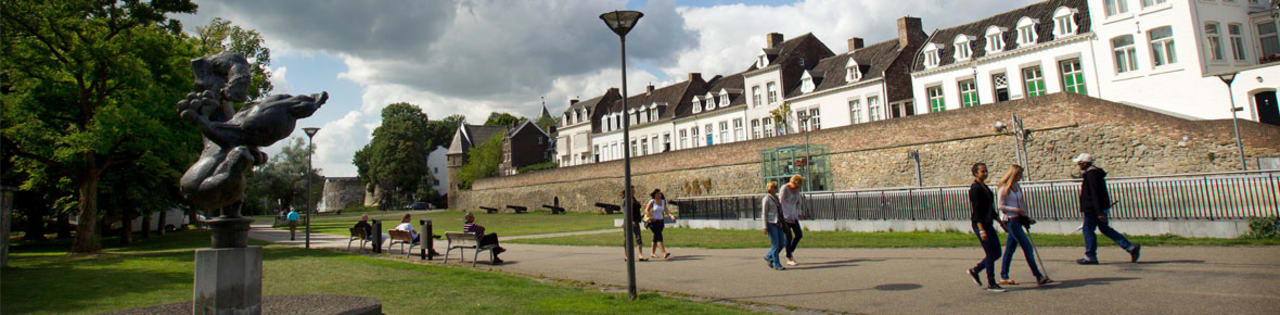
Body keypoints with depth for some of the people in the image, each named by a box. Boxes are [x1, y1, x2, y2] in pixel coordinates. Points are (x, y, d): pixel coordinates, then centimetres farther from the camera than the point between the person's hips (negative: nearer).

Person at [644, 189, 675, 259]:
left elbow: (666, 211, 2)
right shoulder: (652, 202, -8)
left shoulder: (663, 202, 8)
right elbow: (646, 211, -11)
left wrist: (671, 216, -14)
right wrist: (652, 218, -17)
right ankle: (664, 253, -26)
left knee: (656, 237, 12)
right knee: (659, 236, -17)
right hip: (653, 222, -6)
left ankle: (652, 253, 23)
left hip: (660, 221, 6)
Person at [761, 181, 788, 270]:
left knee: (782, 244, 5)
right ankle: (776, 265, 4)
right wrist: (765, 227, -15)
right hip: (770, 224, -8)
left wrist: (783, 222, 17)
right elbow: (764, 213, -11)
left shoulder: (776, 198, 15)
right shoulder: (766, 199, -9)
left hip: (778, 224, 8)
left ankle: (769, 257, 23)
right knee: (775, 245, -5)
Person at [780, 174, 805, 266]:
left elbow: (799, 201, 17)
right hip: (784, 215, -7)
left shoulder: (797, 189, 4)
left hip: (793, 215, 7)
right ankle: (789, 259, 3)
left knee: (799, 235, 2)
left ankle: (790, 252, 21)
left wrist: (799, 213, 5)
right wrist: (787, 217, -23)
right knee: (789, 236, -8)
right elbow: (782, 203, -21)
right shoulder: (784, 188, -19)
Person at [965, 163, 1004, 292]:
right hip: (980, 224, -9)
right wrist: (981, 230, -23)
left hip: (988, 223, 9)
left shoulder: (985, 187, 14)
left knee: (997, 253, 11)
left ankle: (974, 270, 24)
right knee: (991, 254, -3)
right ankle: (991, 284, 7)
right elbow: (976, 211, -19)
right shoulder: (975, 188, -14)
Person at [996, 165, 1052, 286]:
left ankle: (1004, 277, 14)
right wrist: (1017, 210, -18)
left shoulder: (1017, 186, 12)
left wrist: (1025, 215, 12)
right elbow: (1001, 206, -14)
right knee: (1027, 248, -8)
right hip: (1010, 220, -8)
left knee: (1010, 248, 9)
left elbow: (1021, 202, 20)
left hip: (1017, 220, 8)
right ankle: (1038, 277, -5)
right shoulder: (1004, 188, -13)